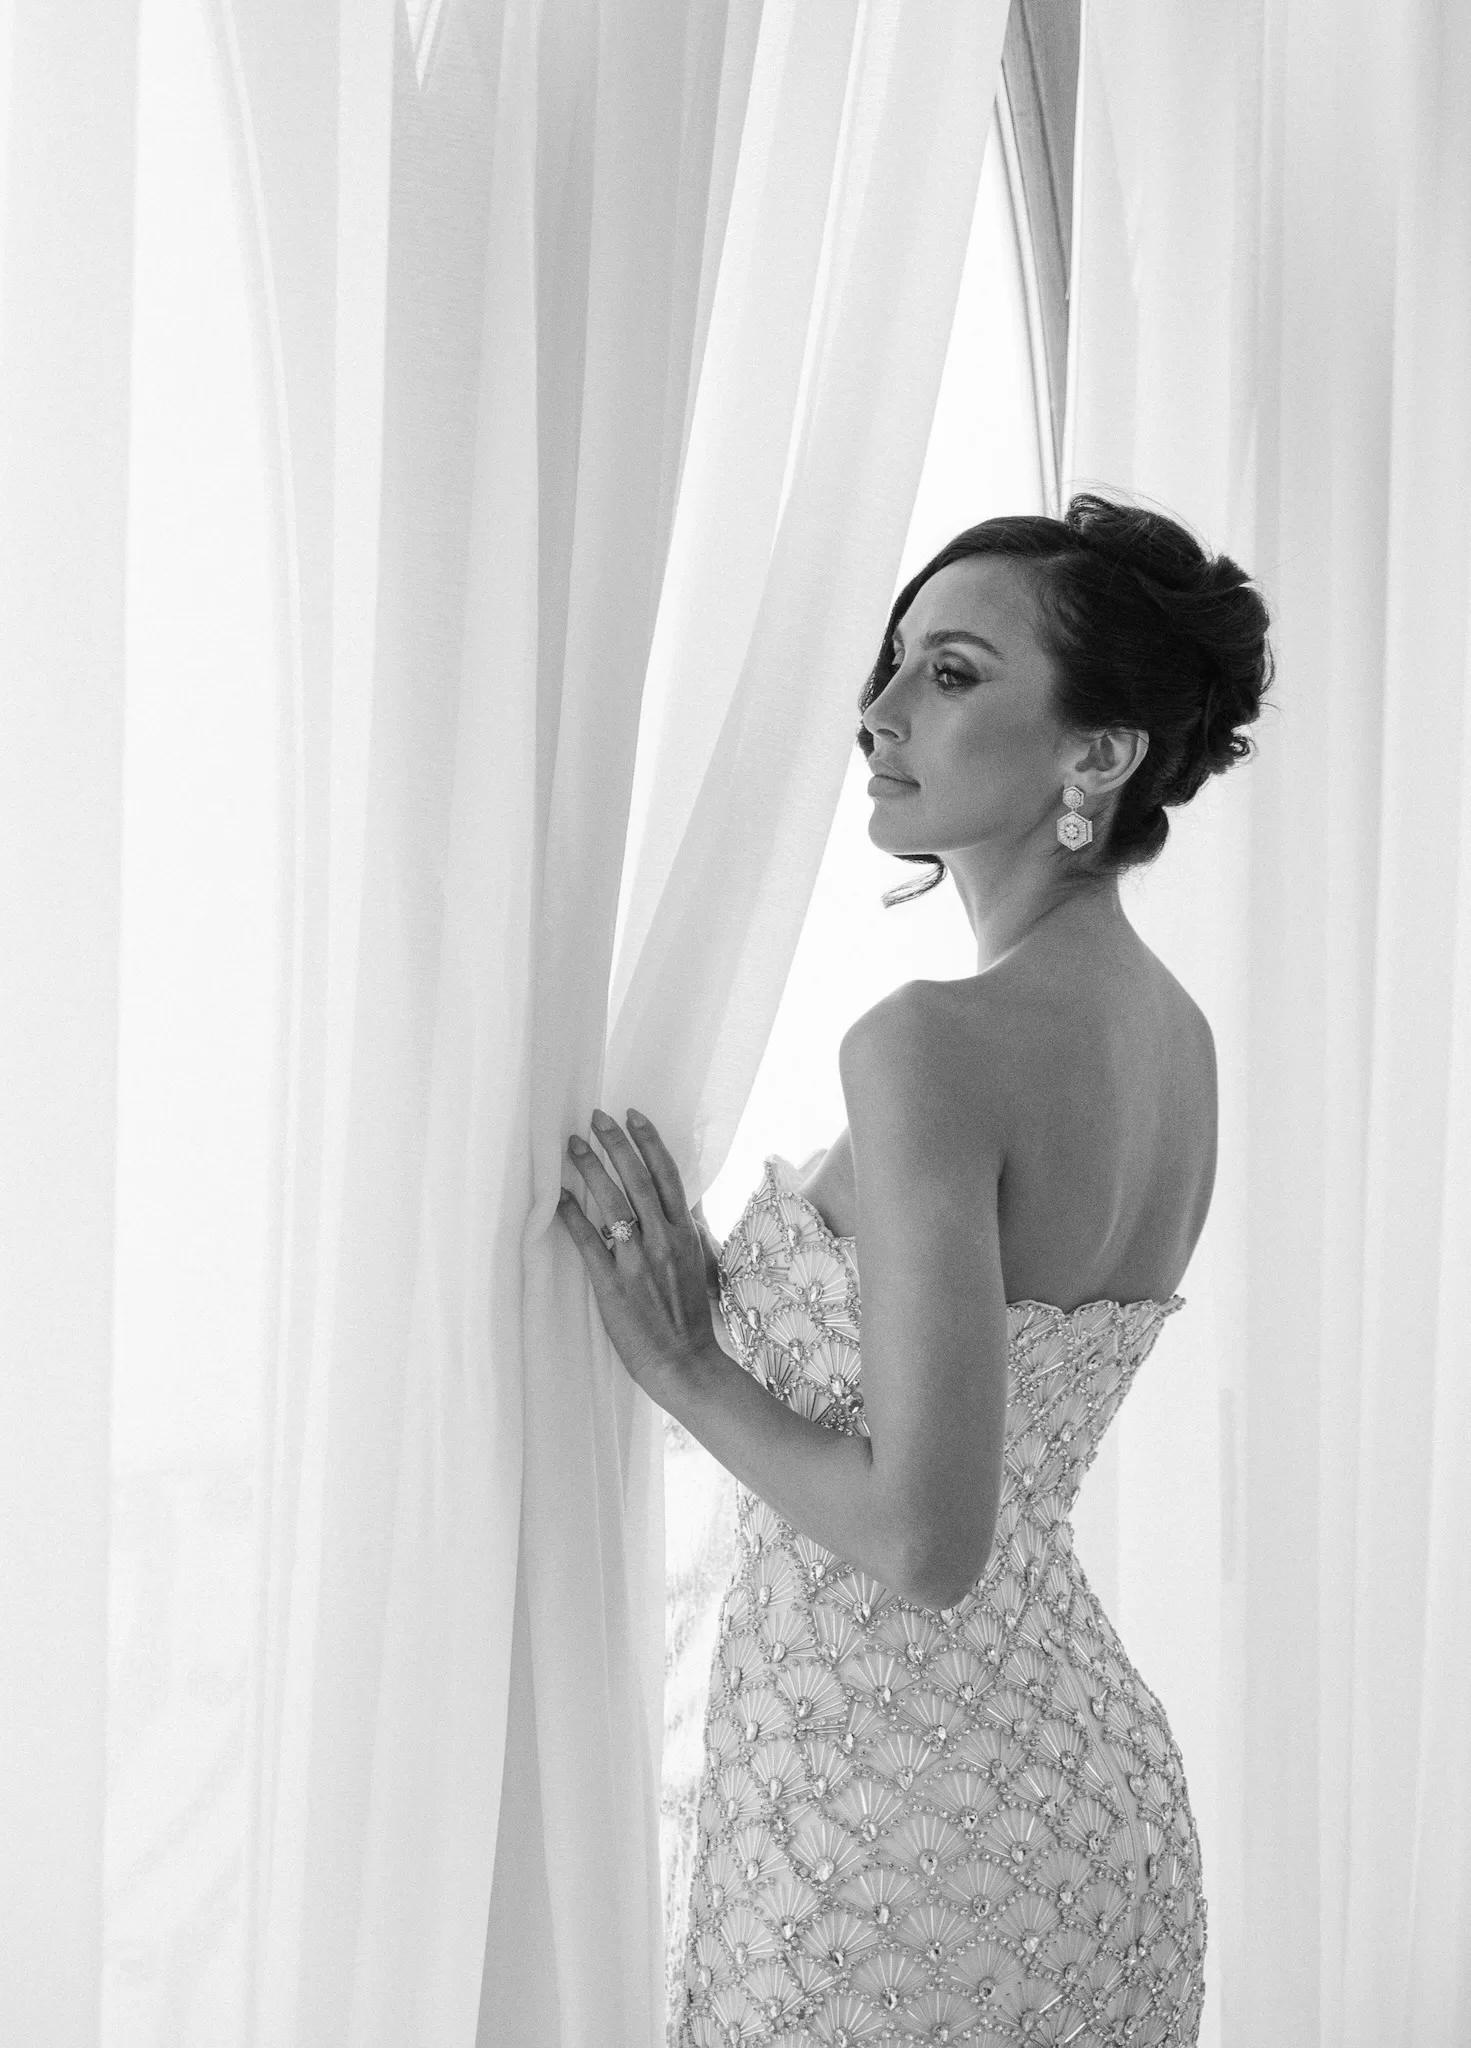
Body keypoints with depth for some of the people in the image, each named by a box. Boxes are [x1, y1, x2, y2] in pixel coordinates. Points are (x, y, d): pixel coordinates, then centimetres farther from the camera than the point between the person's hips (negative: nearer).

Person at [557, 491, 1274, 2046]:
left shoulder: (934, 1044, -23)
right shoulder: (1173, 1031, 3)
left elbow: (926, 1542, -27)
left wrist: (682, 1365, -13)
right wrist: (718, 1280, 7)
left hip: (895, 1838, -8)